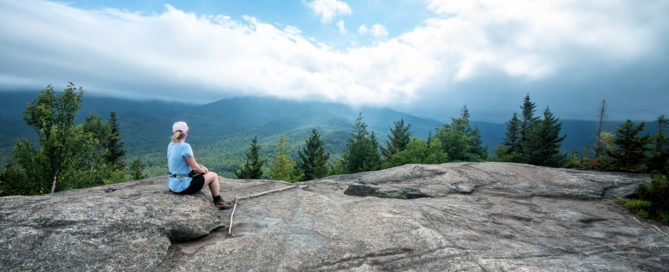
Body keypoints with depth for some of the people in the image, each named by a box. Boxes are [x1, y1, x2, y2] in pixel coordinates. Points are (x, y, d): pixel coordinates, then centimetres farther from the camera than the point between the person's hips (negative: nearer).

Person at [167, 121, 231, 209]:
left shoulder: (171, 145, 5)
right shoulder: (185, 146, -22)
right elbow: (194, 167, -19)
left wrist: (200, 166, 8)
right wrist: (203, 170, 2)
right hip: (182, 186, -9)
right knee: (213, 176, 6)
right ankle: (218, 201, 25)